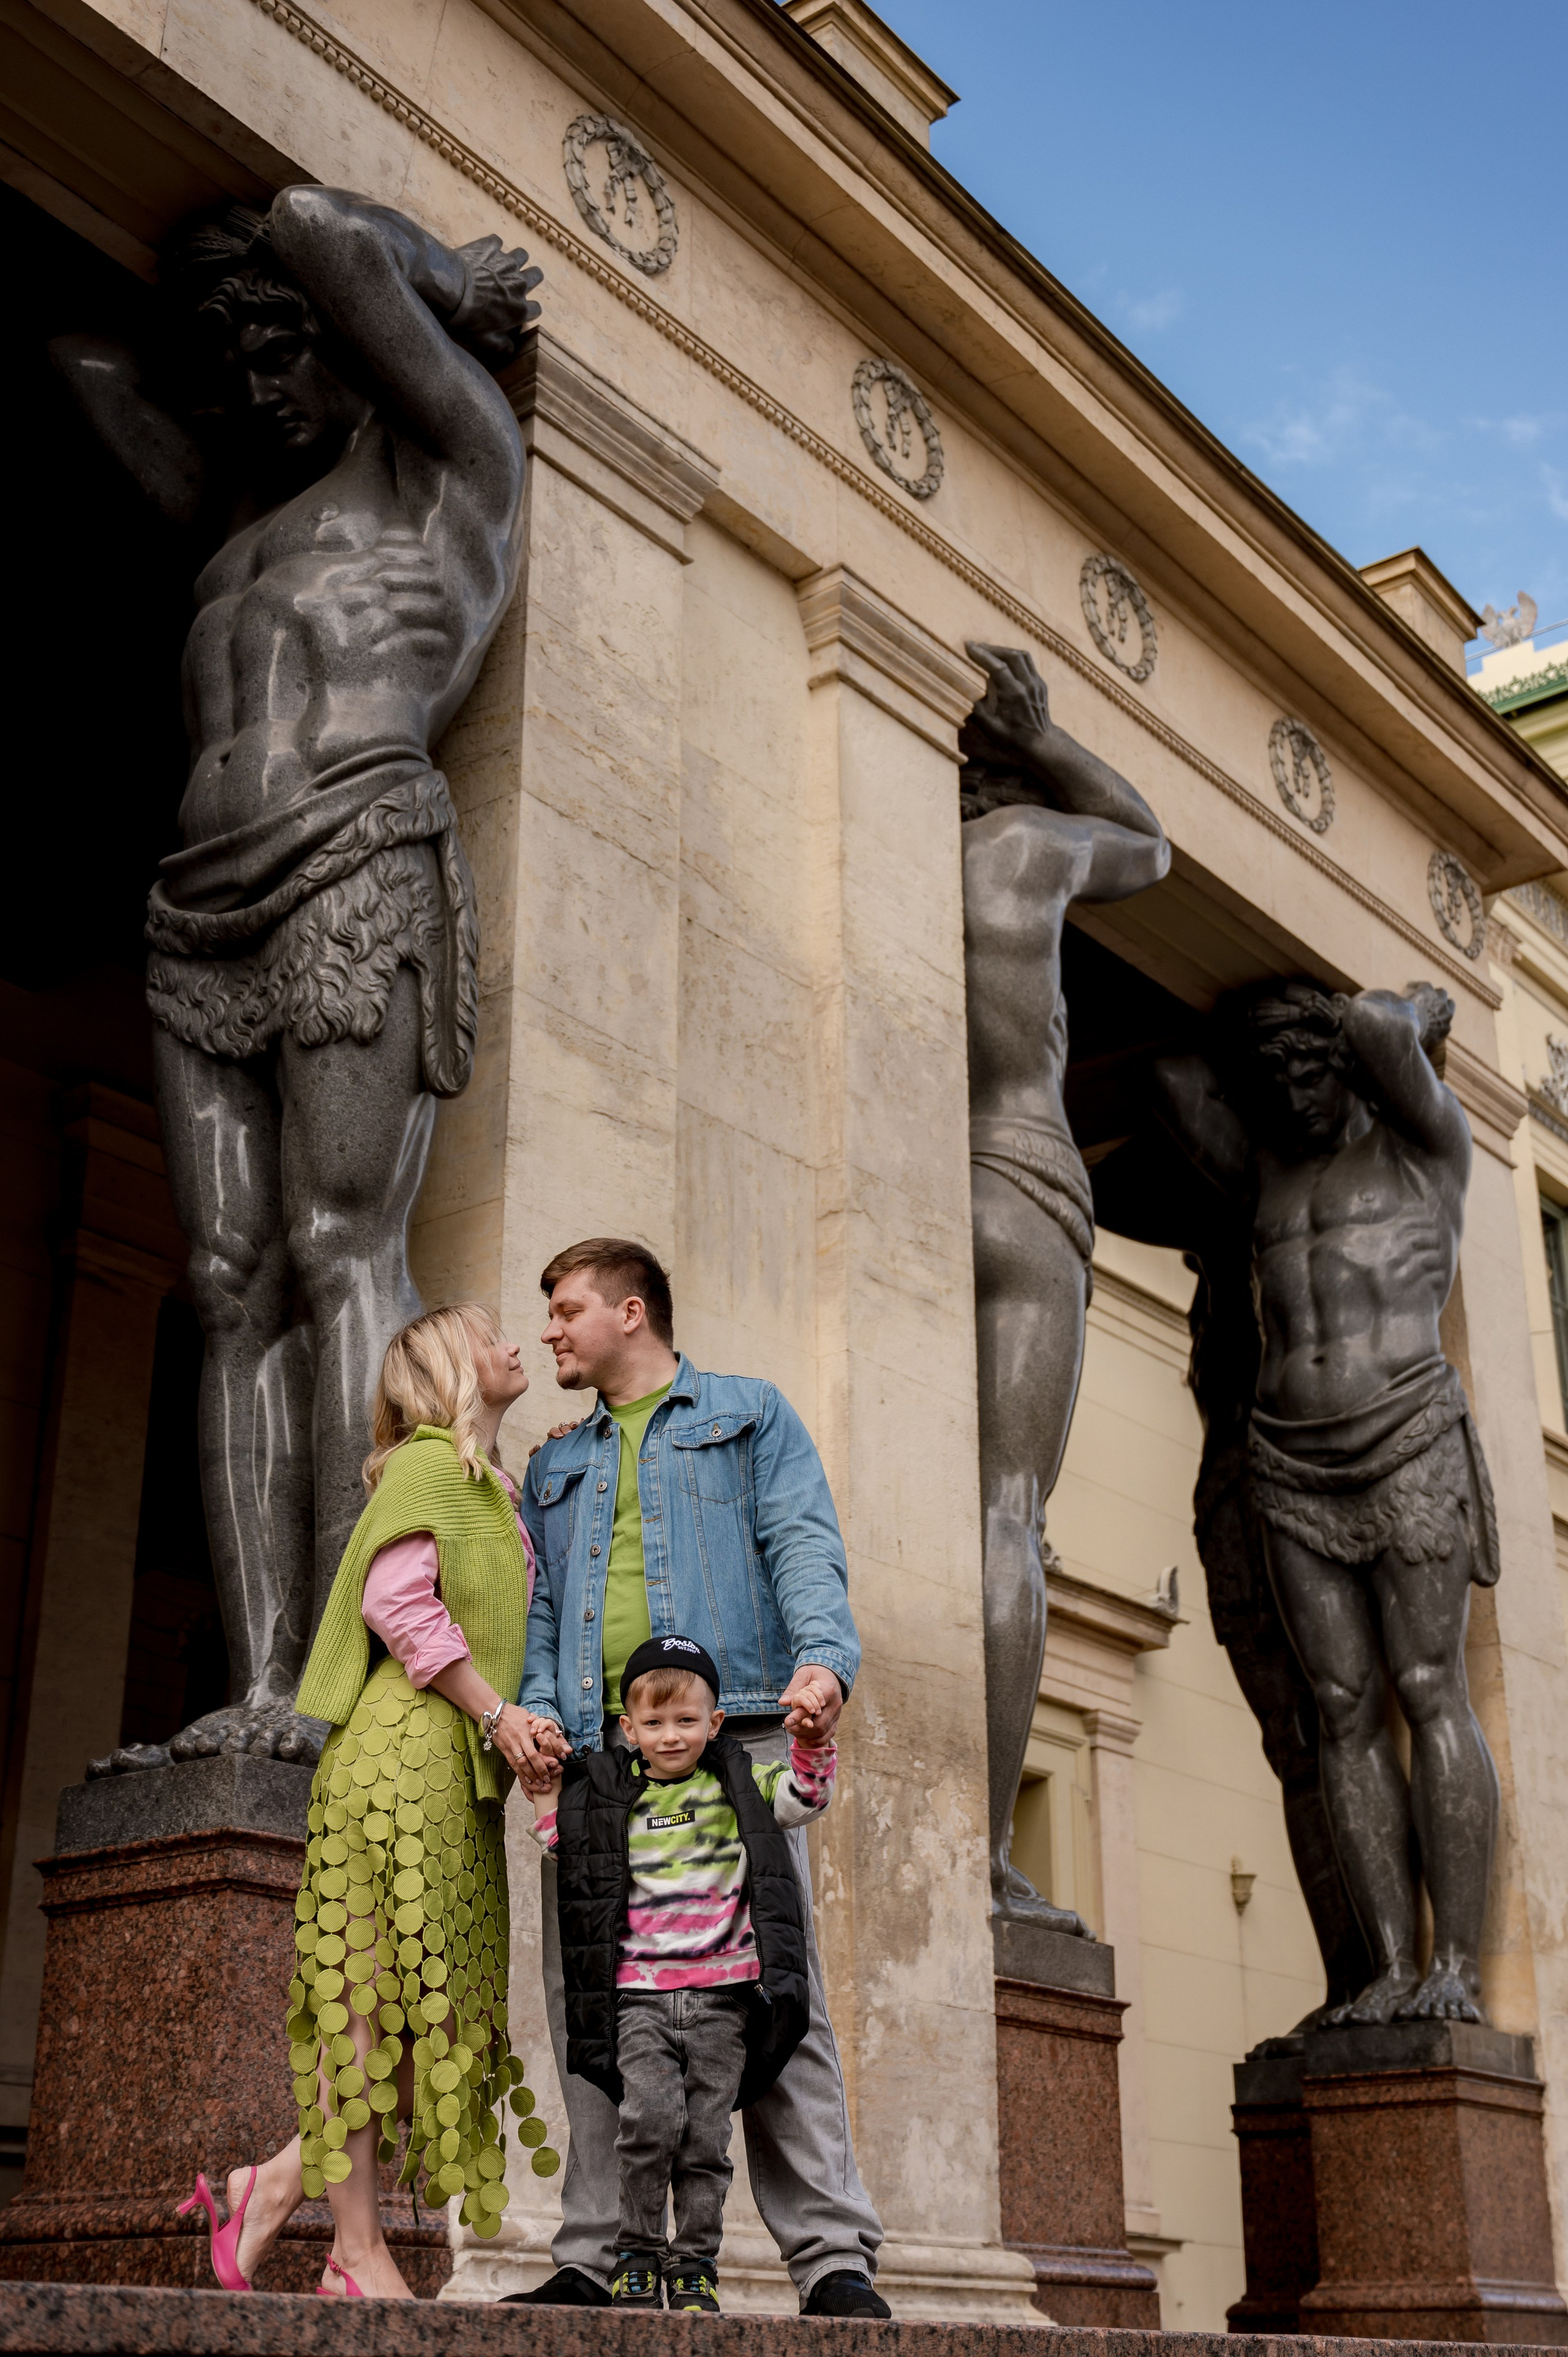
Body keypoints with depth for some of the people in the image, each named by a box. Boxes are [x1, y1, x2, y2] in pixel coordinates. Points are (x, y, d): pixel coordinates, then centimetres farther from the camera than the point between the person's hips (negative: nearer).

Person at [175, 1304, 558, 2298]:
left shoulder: (492, 1487, 27)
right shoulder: (433, 1461, -2)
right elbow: (397, 1598, -14)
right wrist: (494, 1710, -15)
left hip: (458, 1766, 9)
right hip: (409, 1744, -9)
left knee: (440, 1996, 3)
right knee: (380, 1988, -9)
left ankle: (280, 2185, 8)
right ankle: (359, 2250, -7)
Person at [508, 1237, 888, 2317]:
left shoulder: (751, 1414, 17)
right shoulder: (556, 1467, 30)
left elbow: (804, 1546, 4)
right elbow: (539, 1607, 21)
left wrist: (824, 1657, -16)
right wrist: (536, 1703, -1)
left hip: (738, 1732, -4)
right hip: (593, 1753, 5)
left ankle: (834, 2254, -11)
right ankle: (599, 2255, 3)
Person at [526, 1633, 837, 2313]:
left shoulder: (737, 1784, 9)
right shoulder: (606, 1793, 9)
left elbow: (804, 1795, 4)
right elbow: (563, 1843, 14)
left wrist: (812, 1741, -11)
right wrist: (546, 1782, 7)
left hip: (722, 1991, 1)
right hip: (638, 1992, 0)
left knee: (706, 2134, 0)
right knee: (651, 2113, -19)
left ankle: (696, 2262, 14)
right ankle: (637, 2250, -1)